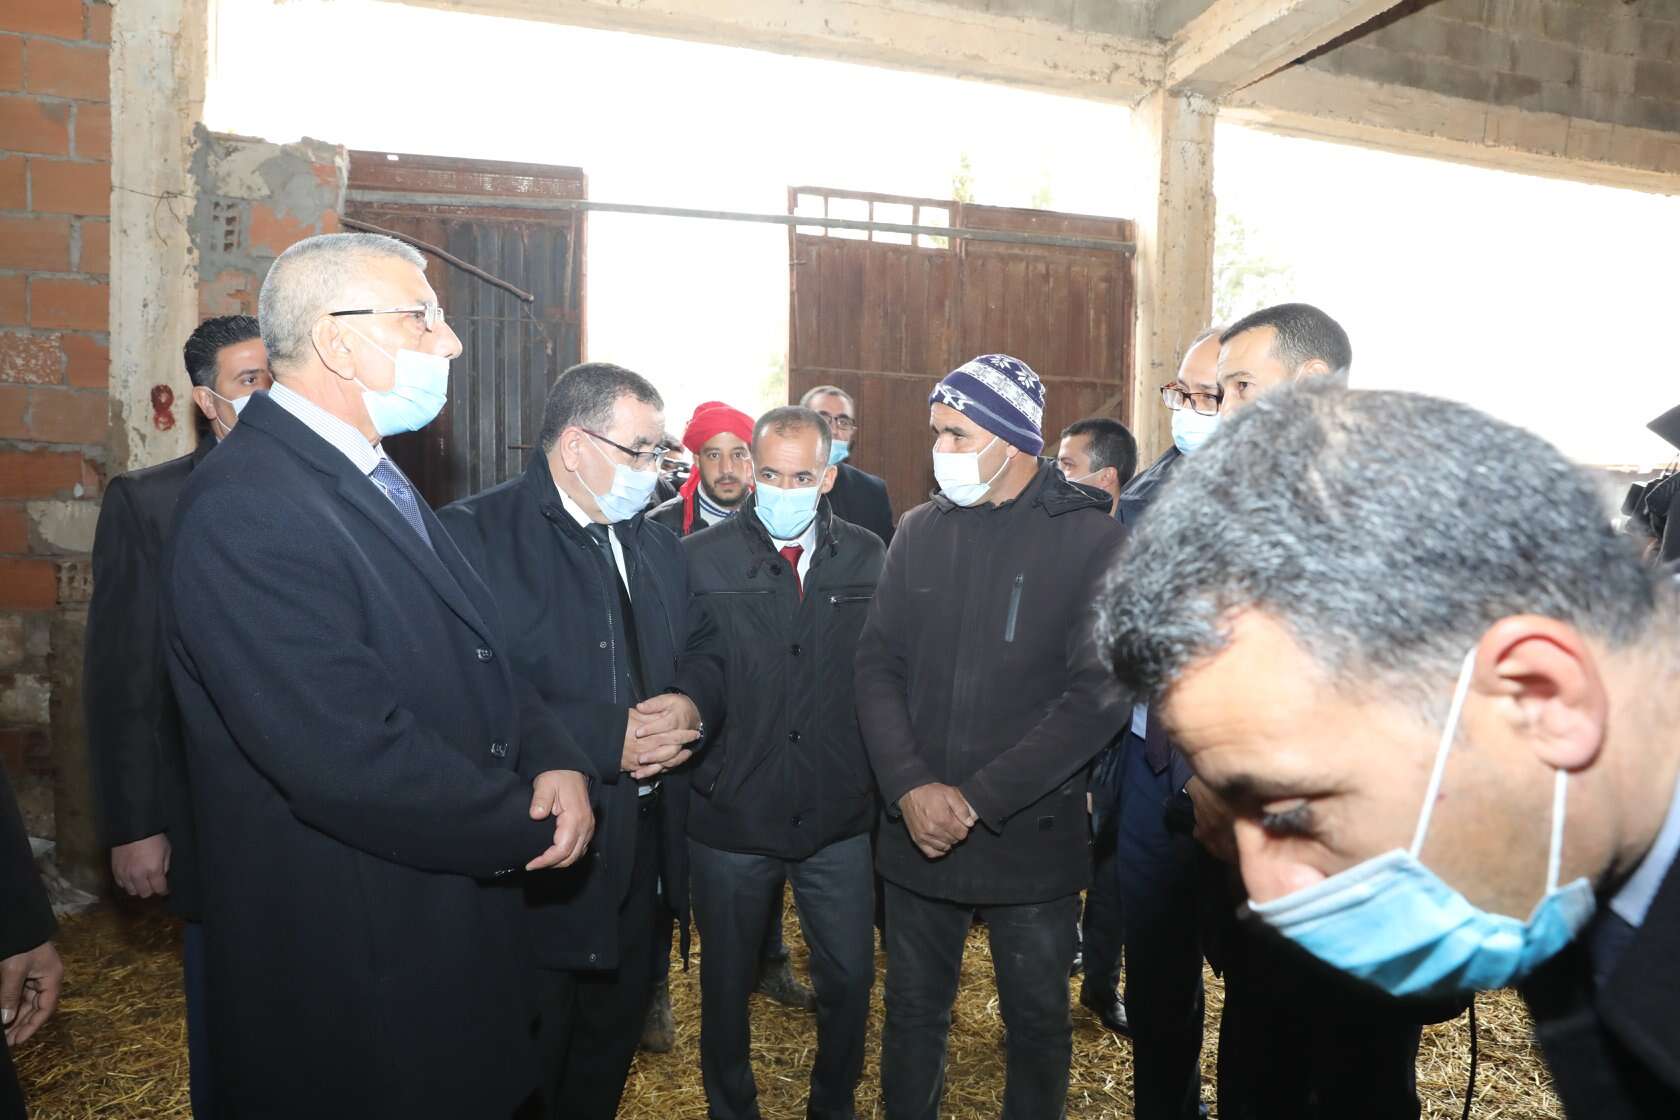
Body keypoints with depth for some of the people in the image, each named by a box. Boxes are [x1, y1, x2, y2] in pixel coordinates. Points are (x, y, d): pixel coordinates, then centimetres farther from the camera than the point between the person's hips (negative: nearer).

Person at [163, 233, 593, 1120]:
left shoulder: (376, 480, 7)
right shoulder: (248, 507, -24)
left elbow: (470, 665, 10)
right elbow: (356, 765, -30)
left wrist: (548, 763, -8)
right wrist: (528, 824, -15)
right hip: (351, 978, -8)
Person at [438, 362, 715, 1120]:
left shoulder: (660, 546, 9)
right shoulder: (476, 534, -14)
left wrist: (691, 710, -10)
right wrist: (608, 739, -23)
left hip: (641, 858, 7)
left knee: (609, 1056, 24)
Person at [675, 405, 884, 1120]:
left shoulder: (868, 557, 1)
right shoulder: (702, 558, -6)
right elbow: (678, 677, -2)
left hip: (839, 817, 2)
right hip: (731, 814, -1)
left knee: (850, 979, 14)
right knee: (726, 985, 17)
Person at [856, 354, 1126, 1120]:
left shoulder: (1092, 538, -8)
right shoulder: (919, 531, 4)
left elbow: (1099, 692, -14)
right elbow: (877, 663, 2)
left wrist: (978, 798, -17)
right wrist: (911, 786, -12)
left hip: (1032, 834, -3)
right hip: (915, 829, 3)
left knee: (1037, 1021, 16)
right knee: (912, 1013, 17)